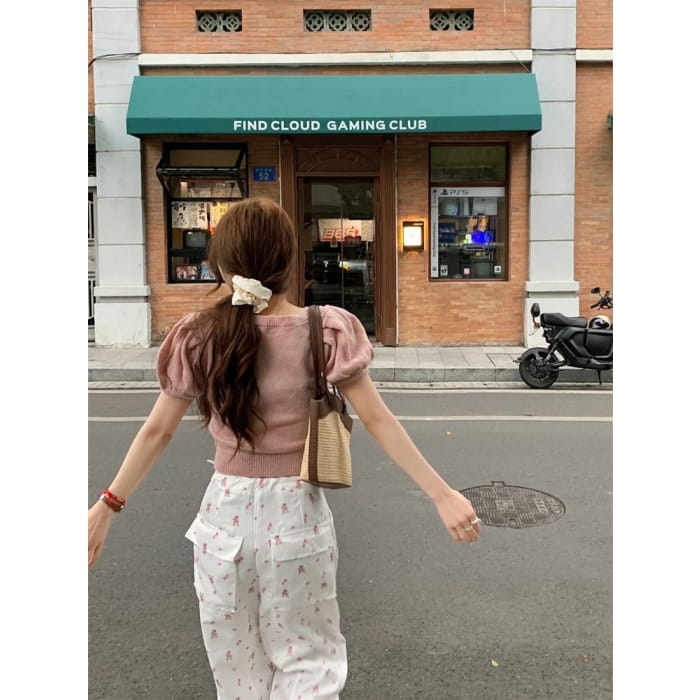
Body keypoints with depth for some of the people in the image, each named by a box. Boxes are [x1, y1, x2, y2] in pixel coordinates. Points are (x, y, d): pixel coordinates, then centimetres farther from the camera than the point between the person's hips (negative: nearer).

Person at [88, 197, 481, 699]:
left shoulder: (199, 338, -6)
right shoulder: (325, 331, -10)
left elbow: (157, 431, -1)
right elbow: (377, 420, -11)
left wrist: (108, 506, 11)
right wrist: (442, 495, -6)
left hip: (225, 512, 2)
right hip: (296, 514, -1)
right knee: (308, 659, 18)